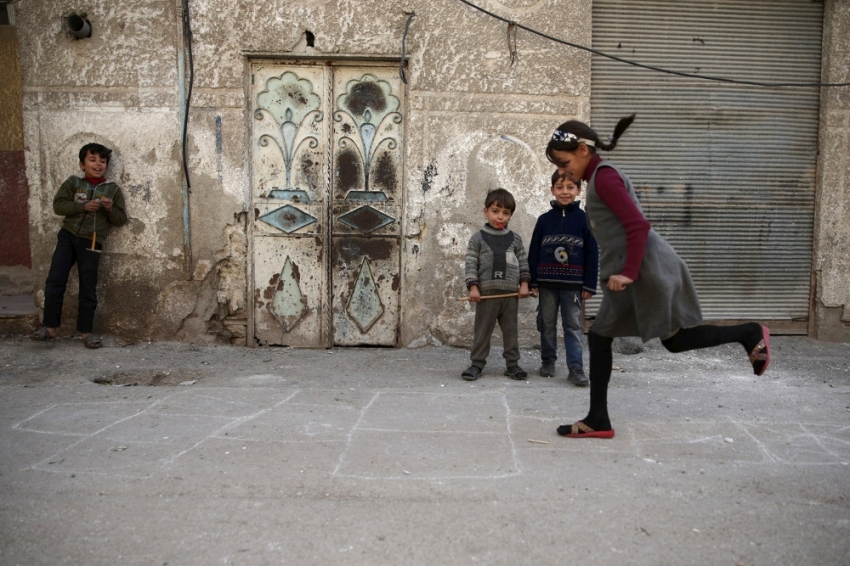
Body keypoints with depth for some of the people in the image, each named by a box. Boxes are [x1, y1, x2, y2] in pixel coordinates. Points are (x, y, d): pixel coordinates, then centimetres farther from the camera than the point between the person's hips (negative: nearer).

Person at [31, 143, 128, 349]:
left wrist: (111, 209, -16)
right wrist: (83, 206, -17)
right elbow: (58, 205, -4)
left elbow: (121, 219, 4)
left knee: (88, 288, 3)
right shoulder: (73, 182, 4)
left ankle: (85, 331, 11)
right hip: (68, 236, 1)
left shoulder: (113, 189, 4)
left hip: (91, 242, -1)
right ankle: (51, 326, 7)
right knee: (54, 281, -3)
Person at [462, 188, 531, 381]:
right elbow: (471, 264, -4)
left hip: (510, 293, 3)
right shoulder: (478, 238, -1)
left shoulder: (515, 239, 8)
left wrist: (524, 284, 1)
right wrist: (473, 287, -12)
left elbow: (523, 263, 11)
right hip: (486, 293, -2)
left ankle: (512, 363, 18)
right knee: (482, 330, 5)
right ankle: (477, 363, 12)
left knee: (511, 330, 9)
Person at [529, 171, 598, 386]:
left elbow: (592, 255, -1)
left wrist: (589, 285, -5)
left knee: (573, 326, 1)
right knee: (547, 324, 11)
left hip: (573, 284, -2)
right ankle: (548, 361, 25)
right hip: (547, 282, 2)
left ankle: (576, 368, 3)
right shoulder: (544, 219, 3)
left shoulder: (584, 219, -1)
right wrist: (532, 281, 0)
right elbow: (533, 252, 5)